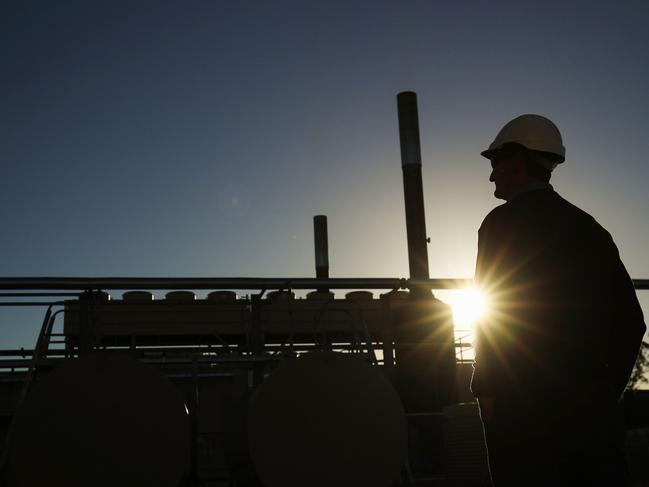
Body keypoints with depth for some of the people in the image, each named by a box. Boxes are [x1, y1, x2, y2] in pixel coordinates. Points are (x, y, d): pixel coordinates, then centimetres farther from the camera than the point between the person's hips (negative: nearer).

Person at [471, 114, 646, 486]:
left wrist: (485, 390, -3)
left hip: (523, 405, -5)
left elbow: (491, 314, -10)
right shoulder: (589, 228, 12)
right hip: (594, 408, 6)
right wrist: (608, 388, 18)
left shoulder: (502, 222, -5)